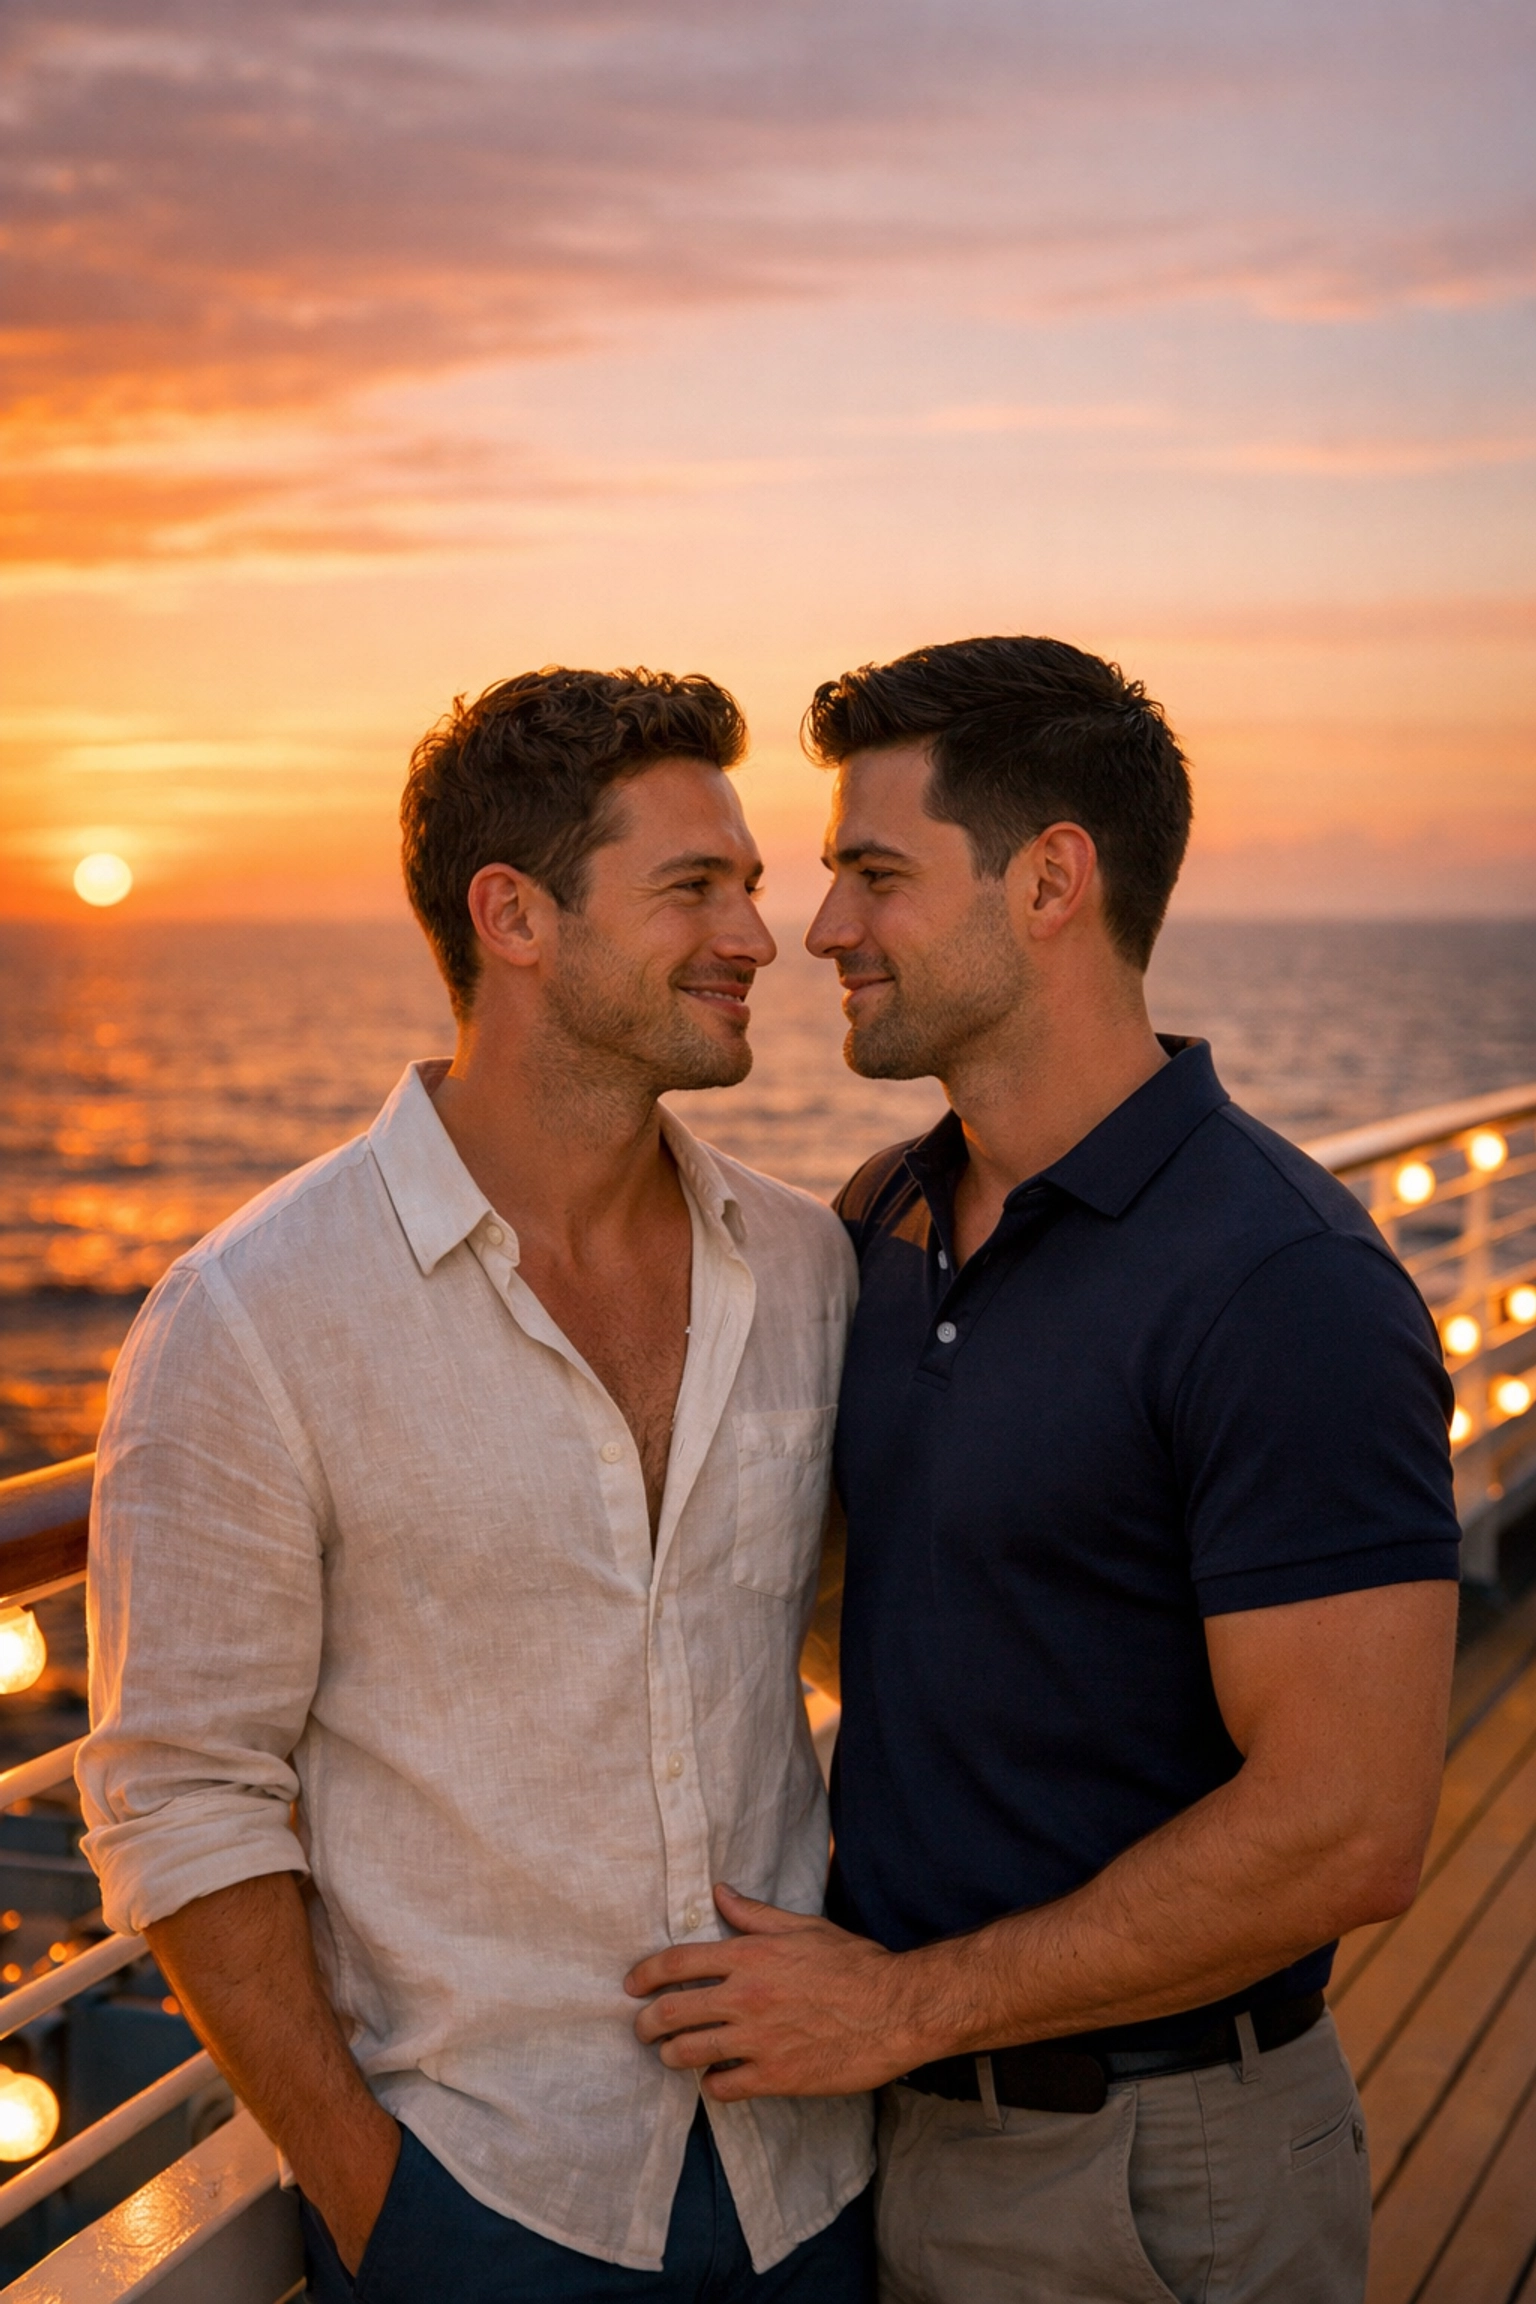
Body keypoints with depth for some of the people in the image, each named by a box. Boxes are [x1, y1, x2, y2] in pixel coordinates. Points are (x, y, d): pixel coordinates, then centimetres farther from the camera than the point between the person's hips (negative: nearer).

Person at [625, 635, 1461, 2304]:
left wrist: (905, 2002, -19)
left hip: (1145, 2170, -6)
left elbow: (1348, 1829, -25)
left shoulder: (1285, 1286, -22)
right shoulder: (889, 1219, 3)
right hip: (896, 2102, 7)